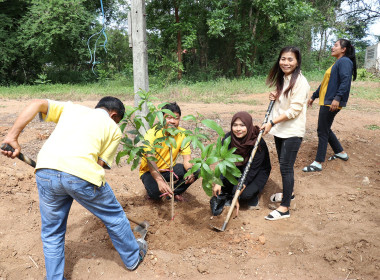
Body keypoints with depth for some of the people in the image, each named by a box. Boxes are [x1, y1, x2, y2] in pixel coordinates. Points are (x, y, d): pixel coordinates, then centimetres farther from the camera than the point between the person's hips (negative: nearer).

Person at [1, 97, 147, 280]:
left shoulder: (71, 108, 27)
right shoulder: (114, 129, 20)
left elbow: (36, 104, 13)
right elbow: (101, 163, 12)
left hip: (45, 170, 3)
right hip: (82, 174, -2)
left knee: (52, 233, 24)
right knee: (114, 217, 23)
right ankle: (133, 257, 43)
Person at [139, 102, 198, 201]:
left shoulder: (182, 134, -10)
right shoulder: (153, 133, -24)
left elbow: (187, 158, -14)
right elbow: (150, 160, -36)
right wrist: (159, 180, -53)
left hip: (169, 169, 4)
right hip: (150, 171, -3)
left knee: (195, 171, -21)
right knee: (155, 192, -33)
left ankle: (173, 192, 1)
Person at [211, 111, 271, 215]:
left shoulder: (258, 143, -28)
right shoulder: (228, 138, -16)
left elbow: (252, 170, -28)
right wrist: (218, 182, -29)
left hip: (258, 172, -4)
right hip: (237, 168, 4)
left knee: (245, 193, -31)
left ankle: (253, 198, 3)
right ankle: (226, 195, 0)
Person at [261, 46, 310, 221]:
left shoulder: (300, 82, -15)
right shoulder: (282, 79, 10)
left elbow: (294, 110, -21)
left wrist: (272, 122, -21)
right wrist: (274, 98, 1)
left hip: (292, 131, -8)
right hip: (279, 129, 8)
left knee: (286, 167, -6)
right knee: (283, 165, 18)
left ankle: (284, 208, 2)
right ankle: (287, 193, 38)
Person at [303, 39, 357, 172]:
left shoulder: (345, 61, -9)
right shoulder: (336, 63, 22)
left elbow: (345, 81, -24)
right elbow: (325, 83, 27)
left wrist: (337, 98, -33)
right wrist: (313, 96, 28)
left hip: (331, 103, -10)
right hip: (326, 101, 10)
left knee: (322, 131, -6)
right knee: (325, 129, 18)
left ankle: (318, 163, 0)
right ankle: (341, 153, 32)